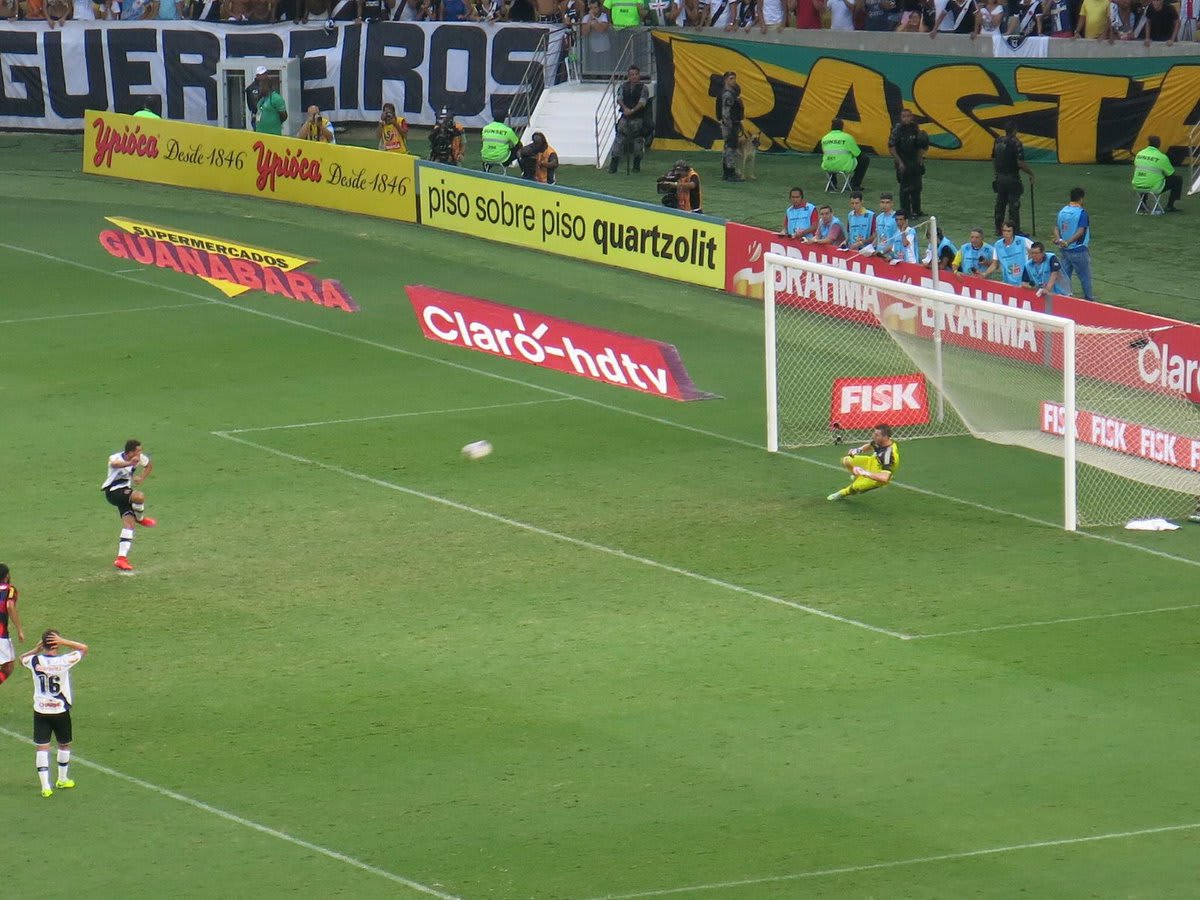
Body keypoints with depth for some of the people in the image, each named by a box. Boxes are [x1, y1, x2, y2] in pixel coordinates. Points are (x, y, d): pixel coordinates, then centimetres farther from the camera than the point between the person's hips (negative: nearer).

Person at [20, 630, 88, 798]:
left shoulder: (35, 661, -9)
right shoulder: (64, 661, -16)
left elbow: (22, 658, 15)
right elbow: (84, 648, -2)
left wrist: (37, 649, 5)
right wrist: (63, 642, -11)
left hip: (40, 711, 1)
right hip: (61, 711, -1)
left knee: (41, 747, 3)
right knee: (64, 745, 20)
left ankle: (45, 786, -5)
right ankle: (63, 779, 33)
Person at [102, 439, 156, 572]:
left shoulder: (139, 458, -2)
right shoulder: (116, 458, -22)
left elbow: (149, 465, 20)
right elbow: (115, 464, -50)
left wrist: (141, 478, 2)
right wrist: (129, 463, -70)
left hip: (125, 492, 6)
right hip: (112, 492, -6)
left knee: (129, 523, -9)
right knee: (139, 496, -31)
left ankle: (122, 558, -9)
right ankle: (140, 518, 1)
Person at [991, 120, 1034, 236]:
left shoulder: (998, 141, 5)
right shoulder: (1016, 143, -17)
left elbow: (993, 160, 13)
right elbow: (1020, 163, -21)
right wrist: (1031, 173, -8)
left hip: (999, 178, 7)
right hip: (1012, 178, -7)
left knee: (1000, 204, 14)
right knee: (1014, 206, -2)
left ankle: (998, 229, 19)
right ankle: (1015, 231, -1)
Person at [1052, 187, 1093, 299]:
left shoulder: (1062, 211, 5)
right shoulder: (1081, 213, -15)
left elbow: (1056, 228, 4)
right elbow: (1080, 231, -22)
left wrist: (1059, 239, -11)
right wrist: (1068, 242, -23)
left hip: (1065, 251, 6)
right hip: (1079, 251, -6)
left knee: (1065, 276, 12)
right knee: (1085, 276, 7)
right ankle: (1088, 298, 16)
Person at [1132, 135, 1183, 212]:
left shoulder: (1139, 154, 6)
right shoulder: (1162, 157, -8)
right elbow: (1171, 174, 4)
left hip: (1137, 187, 6)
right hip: (1154, 188, -6)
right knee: (1178, 179, 10)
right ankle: (1170, 206, 12)